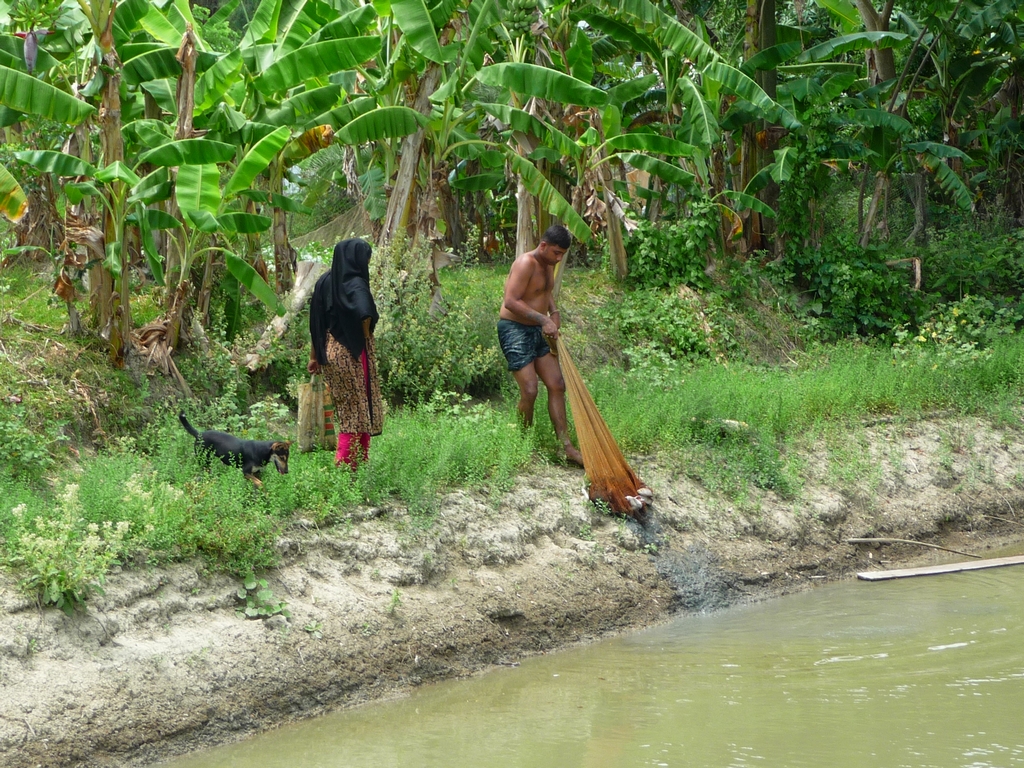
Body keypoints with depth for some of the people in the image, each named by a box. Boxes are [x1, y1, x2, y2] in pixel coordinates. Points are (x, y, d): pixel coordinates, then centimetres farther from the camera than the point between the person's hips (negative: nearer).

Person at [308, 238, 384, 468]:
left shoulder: (325, 282, 6)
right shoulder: (355, 284, -16)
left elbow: (316, 323, 10)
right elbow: (365, 314, -30)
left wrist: (314, 356, 16)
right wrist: (365, 337, -10)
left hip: (330, 352, 7)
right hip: (352, 354, -7)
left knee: (345, 410, 17)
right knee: (358, 409, 2)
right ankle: (346, 464, 1)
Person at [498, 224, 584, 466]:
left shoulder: (548, 264, 10)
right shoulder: (526, 263, -19)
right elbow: (511, 301, -25)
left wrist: (554, 313, 11)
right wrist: (544, 319, -27)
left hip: (538, 331, 9)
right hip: (515, 330, -9)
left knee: (557, 385, 4)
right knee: (529, 390, -14)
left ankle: (566, 446, 7)